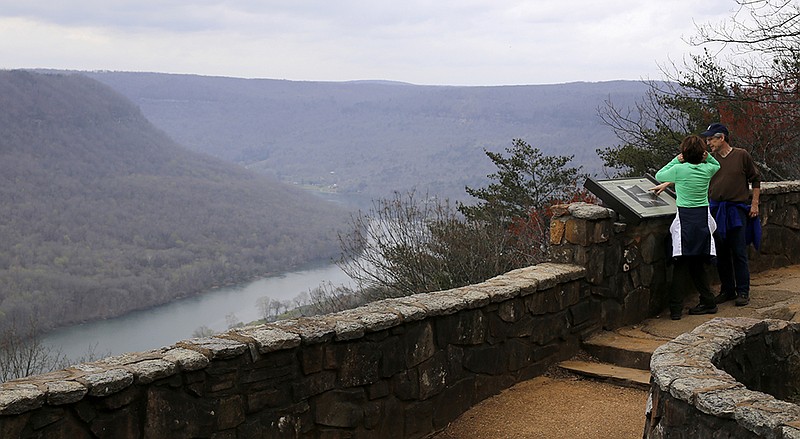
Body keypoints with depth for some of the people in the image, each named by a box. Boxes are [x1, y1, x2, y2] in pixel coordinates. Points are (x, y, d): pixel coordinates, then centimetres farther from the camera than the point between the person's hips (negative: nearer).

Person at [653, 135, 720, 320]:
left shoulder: (679, 169, -8)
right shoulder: (708, 169, 3)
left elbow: (659, 175, 9)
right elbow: (717, 165, 28)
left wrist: (676, 160, 10)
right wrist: (707, 156, 10)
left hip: (685, 218, -4)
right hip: (703, 217, 4)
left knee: (681, 265, -1)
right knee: (698, 265, 14)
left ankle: (675, 309, -3)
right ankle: (708, 302, 17)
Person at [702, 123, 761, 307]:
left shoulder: (742, 155, -1)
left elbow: (755, 179, 7)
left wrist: (754, 204, 2)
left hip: (737, 210, -3)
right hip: (716, 210, 3)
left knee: (739, 253, -3)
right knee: (721, 254, 7)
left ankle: (743, 292, 5)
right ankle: (727, 290, 18)